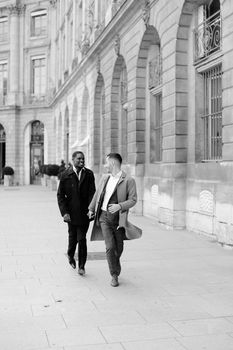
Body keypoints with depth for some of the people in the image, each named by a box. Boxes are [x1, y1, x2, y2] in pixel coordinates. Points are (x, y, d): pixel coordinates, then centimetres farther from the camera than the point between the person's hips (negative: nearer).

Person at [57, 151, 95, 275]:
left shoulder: (89, 174, 1)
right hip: (71, 213, 0)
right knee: (73, 238, 11)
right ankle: (70, 256, 41)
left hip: (84, 213, 0)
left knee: (82, 239, -4)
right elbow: (60, 195, -1)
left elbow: (92, 193, -1)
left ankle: (81, 266, 9)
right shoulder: (65, 175, -2)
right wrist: (64, 212, -11)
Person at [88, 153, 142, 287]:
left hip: (118, 219, -2)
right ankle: (114, 276, 2)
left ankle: (115, 265, 41)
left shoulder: (129, 180, -9)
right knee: (110, 247, -10)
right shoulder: (105, 178, 7)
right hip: (104, 216, 2)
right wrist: (91, 209, 29)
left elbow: (133, 200, -10)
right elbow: (97, 194, 21)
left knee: (119, 248, 10)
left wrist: (119, 206, -25)